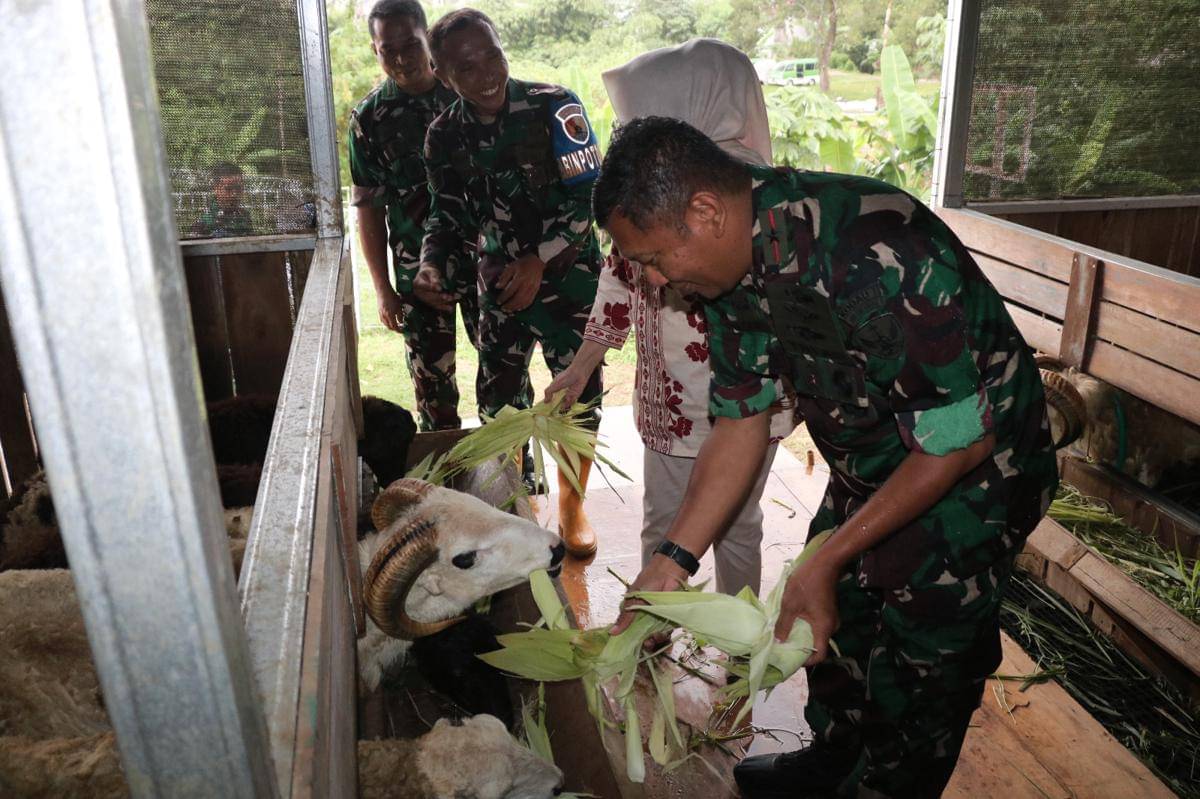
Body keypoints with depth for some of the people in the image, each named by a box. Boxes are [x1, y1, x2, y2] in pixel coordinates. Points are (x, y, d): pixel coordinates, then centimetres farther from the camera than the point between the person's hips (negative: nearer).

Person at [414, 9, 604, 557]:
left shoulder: (554, 108, -14)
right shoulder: (444, 136, -2)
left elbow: (588, 196, -15)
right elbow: (448, 214, 7)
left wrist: (539, 261, -23)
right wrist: (431, 263, -12)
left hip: (569, 272, -3)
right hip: (500, 278, 3)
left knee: (578, 392, 2)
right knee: (498, 396, 6)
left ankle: (570, 504, 24)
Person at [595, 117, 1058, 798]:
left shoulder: (879, 260, -37)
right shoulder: (733, 259, -12)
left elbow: (959, 442, -29)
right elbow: (743, 423, -6)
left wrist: (827, 560, -24)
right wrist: (672, 560, -13)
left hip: (973, 465, -7)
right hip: (869, 467, 7)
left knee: (920, 664, 4)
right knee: (833, 619, 19)